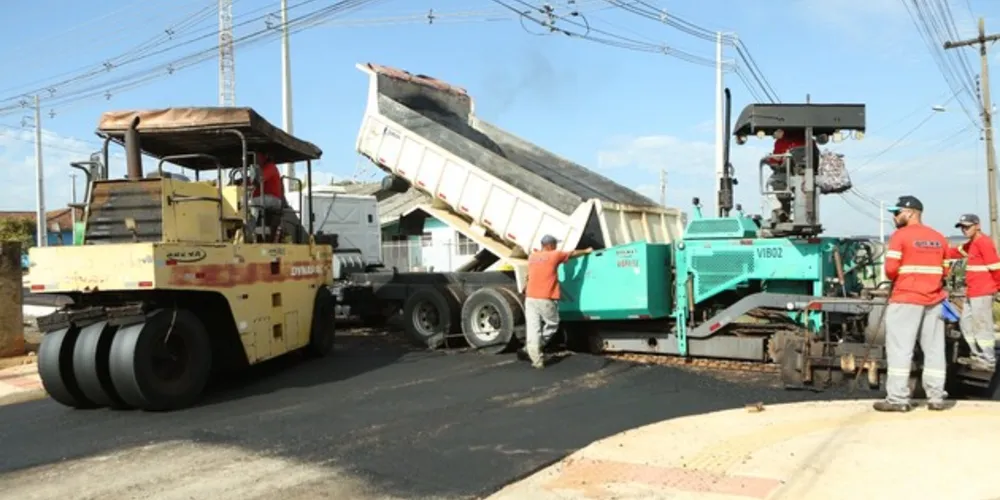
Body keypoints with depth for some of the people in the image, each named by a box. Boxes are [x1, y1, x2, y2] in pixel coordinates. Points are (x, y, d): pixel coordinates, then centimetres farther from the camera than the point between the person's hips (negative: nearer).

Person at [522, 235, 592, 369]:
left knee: (533, 329, 1)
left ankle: (537, 360, -3)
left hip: (530, 298, 5)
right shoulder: (555, 255, 2)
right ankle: (532, 349, 2)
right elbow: (573, 254, 18)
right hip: (545, 299, -5)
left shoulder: (532, 256, 15)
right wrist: (586, 251, 36)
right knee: (552, 325, 14)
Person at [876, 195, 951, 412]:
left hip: (906, 298, -6)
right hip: (934, 299, 6)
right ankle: (936, 398, 11)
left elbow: (890, 269, -14)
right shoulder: (939, 238, 12)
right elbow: (945, 270, 14)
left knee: (900, 348, -4)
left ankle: (898, 398, -6)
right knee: (934, 348, 9)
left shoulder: (900, 235, -8)